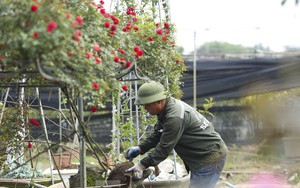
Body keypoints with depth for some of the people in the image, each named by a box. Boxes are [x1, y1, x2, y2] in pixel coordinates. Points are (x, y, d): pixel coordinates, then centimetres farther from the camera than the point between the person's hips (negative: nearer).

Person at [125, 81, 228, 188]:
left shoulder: (175, 118, -27)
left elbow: (164, 148, -24)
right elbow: (157, 135, 13)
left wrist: (142, 165, -19)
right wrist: (140, 148, 1)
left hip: (210, 158, -11)